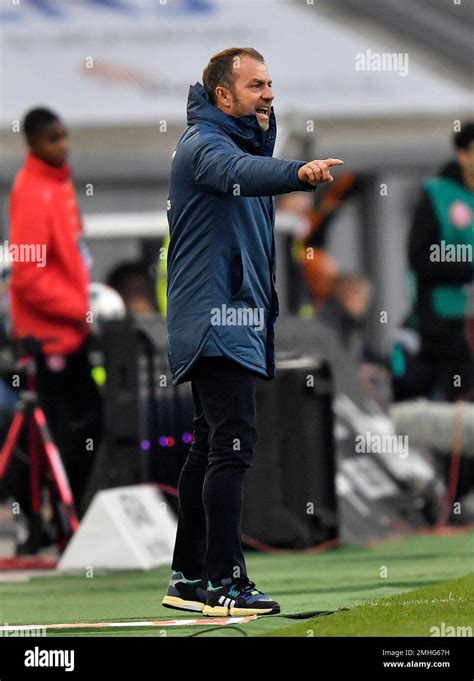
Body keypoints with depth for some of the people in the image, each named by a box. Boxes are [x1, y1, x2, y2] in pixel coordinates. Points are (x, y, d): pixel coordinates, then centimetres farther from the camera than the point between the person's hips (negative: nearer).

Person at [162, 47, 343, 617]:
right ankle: (224, 582, -18)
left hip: (230, 321, 11)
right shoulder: (204, 143, -14)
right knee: (232, 442, -15)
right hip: (216, 318, -11)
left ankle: (189, 578, 19)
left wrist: (265, 130, 9)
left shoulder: (241, 139, 22)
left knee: (210, 444, 13)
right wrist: (300, 173, -53)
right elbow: (238, 173, -37)